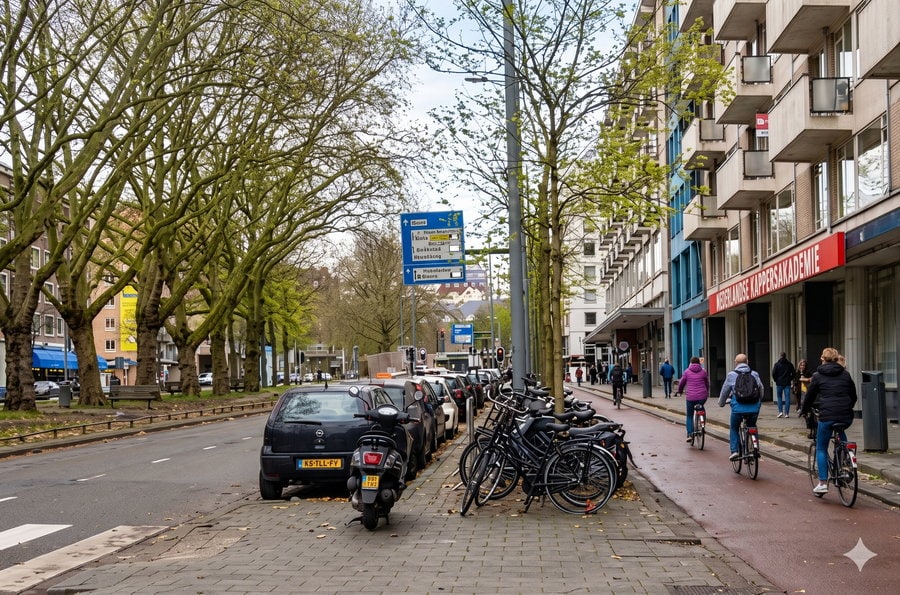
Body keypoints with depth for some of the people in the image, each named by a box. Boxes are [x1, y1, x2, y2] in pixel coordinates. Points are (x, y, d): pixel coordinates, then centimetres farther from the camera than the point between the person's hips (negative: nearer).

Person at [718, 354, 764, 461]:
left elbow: (725, 391, 12)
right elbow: (761, 390, 20)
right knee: (752, 428, 26)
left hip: (738, 408, -2)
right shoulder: (755, 374, 11)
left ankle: (734, 451, 4)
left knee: (733, 429, 18)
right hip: (754, 408, 2)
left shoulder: (732, 375, 4)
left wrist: (721, 403, 30)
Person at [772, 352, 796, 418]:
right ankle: (786, 413, -2)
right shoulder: (789, 364, 3)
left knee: (779, 397, 9)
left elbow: (773, 373, -10)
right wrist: (790, 379, 13)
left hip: (779, 383, -1)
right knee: (787, 398, 2)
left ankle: (780, 411, -3)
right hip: (787, 383, 1)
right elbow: (793, 372, 4)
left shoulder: (777, 364, -5)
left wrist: (776, 380, 5)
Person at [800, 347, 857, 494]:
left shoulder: (818, 376, 4)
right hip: (846, 417, 4)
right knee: (840, 433, 36)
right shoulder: (845, 374, 13)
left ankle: (823, 483, 1)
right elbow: (853, 396, 21)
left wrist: (804, 410, 28)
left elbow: (809, 396, 10)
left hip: (827, 416, -4)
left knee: (821, 448, 9)